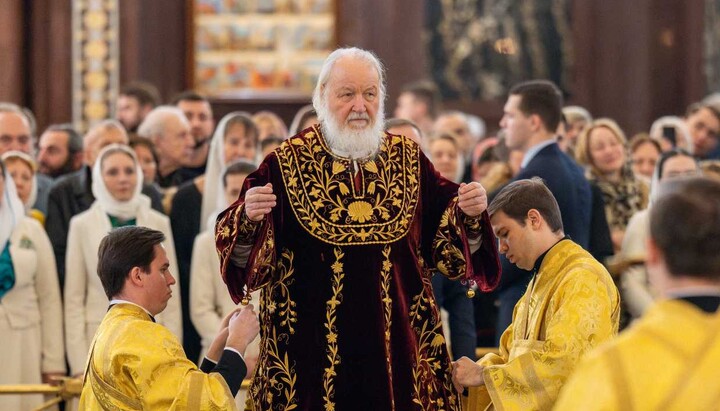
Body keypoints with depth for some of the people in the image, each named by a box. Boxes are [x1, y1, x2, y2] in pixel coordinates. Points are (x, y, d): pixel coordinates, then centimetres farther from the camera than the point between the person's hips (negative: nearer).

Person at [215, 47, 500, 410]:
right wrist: (249, 221, -26)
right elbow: (242, 254, -7)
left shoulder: (409, 160, 7)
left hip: (398, 342, 3)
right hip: (314, 349, -2)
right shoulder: (286, 164, -2)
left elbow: (446, 246, 7)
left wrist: (469, 216, -11)